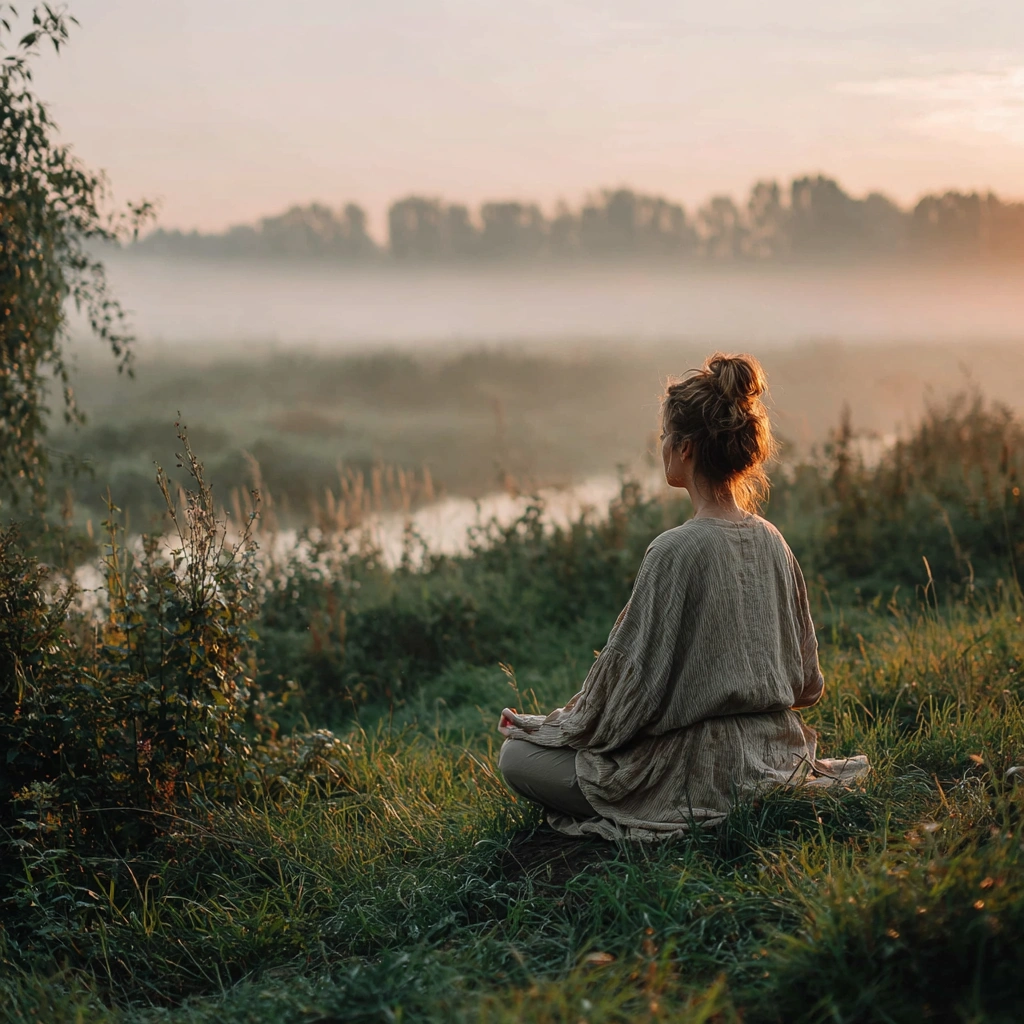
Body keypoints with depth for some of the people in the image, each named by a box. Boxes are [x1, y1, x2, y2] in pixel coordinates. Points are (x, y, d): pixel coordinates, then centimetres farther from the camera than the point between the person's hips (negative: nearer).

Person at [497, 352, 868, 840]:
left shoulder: (676, 551, -21)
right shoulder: (770, 541, 1)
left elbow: (633, 682, -16)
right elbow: (805, 680, 10)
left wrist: (545, 726, -1)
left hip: (703, 775, -8)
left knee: (517, 756, 3)